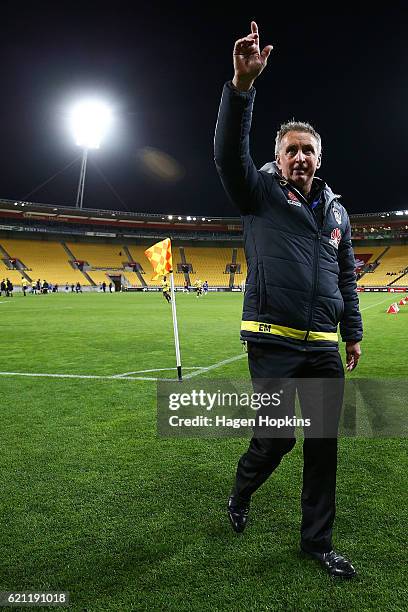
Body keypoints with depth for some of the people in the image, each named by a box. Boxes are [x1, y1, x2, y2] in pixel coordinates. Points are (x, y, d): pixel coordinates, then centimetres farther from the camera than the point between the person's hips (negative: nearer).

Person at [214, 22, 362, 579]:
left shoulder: (336, 210, 16)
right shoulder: (261, 193, 3)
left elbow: (346, 277, 20)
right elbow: (230, 153, -15)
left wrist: (354, 333, 17)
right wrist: (242, 84, -28)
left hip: (323, 347, 5)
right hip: (273, 341, -5)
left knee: (324, 444, 9)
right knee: (277, 438, -1)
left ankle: (317, 541, 28)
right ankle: (240, 495, 34)